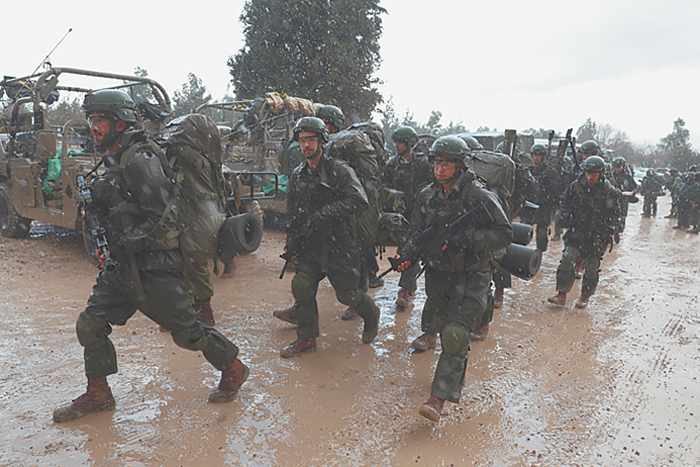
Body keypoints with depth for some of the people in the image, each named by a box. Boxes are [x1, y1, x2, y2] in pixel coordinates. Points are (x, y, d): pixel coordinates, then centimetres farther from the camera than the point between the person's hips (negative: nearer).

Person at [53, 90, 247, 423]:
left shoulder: (139, 161, -18)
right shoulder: (113, 161, 13)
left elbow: (161, 217, -22)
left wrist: (125, 244, -18)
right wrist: (96, 207, 8)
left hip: (154, 267, -9)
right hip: (122, 265, 9)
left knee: (186, 331, 1)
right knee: (90, 325, 10)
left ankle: (233, 370, 23)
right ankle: (98, 395, 28)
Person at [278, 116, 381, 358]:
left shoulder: (339, 170, -11)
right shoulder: (298, 175, 10)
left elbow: (359, 201, -22)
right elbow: (293, 213, 17)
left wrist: (323, 215, -26)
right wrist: (291, 242, 10)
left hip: (339, 243, -5)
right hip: (310, 244, 5)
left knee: (347, 292, 1)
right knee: (302, 286, -3)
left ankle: (372, 315, 33)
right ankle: (306, 338, 13)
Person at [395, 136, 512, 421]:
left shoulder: (479, 197, -14)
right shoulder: (427, 196, 3)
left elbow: (504, 235, -15)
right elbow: (417, 232, 9)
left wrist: (466, 238, -27)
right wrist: (407, 253, -11)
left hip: (470, 278, -5)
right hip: (437, 275, 6)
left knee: (455, 335, -13)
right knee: (444, 328, 17)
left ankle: (439, 399, -8)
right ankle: (458, 371, 44)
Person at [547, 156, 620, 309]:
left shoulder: (609, 191, -7)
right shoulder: (576, 186, -1)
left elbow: (615, 214, 1)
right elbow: (565, 201, 16)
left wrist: (609, 232, -8)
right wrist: (567, 218, 5)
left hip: (597, 235, -1)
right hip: (577, 229, 1)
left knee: (592, 267, 4)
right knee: (567, 259, -11)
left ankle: (585, 296, 23)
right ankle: (562, 294, -4)